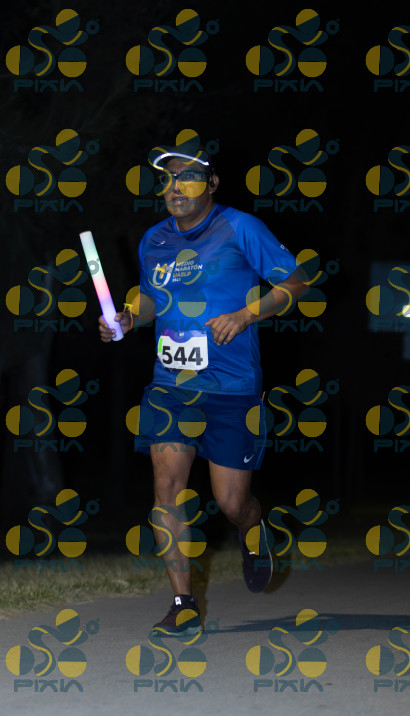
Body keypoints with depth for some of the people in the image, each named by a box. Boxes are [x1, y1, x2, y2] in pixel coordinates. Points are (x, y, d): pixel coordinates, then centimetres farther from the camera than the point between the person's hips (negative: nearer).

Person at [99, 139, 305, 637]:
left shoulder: (239, 229, -7)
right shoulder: (154, 241, 9)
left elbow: (293, 283, -2)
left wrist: (245, 316, -15)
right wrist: (128, 318, 5)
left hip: (232, 389, -4)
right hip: (170, 386, 4)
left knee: (230, 502, 1)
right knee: (166, 487, -10)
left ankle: (253, 537, 40)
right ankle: (184, 605, -2)